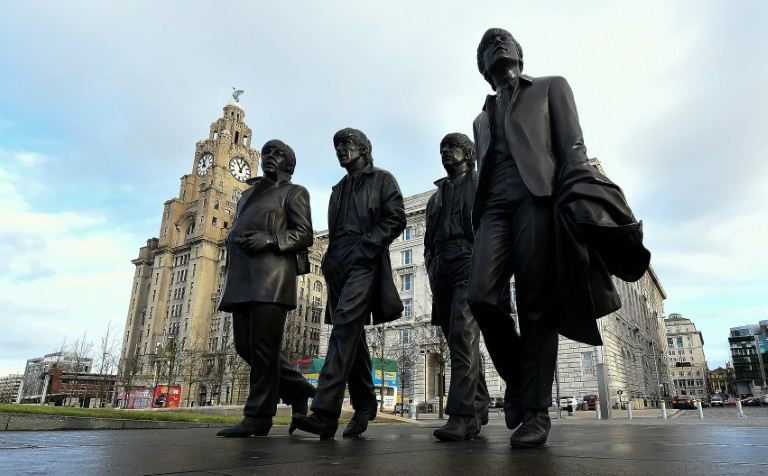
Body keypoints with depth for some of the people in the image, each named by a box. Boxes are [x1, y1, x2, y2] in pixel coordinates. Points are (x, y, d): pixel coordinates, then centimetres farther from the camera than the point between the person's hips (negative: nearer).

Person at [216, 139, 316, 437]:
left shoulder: (294, 192, 10)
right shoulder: (248, 194, 30)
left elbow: (304, 234, -1)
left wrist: (270, 240, -16)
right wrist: (235, 238, 7)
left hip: (272, 273, -7)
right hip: (242, 276, 7)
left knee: (263, 344, -10)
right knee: (245, 344, 3)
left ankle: (258, 416, -2)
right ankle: (298, 389, 18)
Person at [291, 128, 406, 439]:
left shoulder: (382, 180, 10)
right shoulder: (339, 190, 29)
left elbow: (396, 218, -2)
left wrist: (367, 244, -14)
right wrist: (330, 260, 9)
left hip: (364, 263, -7)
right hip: (338, 267, 7)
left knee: (345, 326, -23)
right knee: (352, 335, 7)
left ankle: (324, 413, -29)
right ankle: (364, 406, 17)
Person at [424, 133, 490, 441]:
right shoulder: (437, 196, 29)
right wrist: (432, 270, 10)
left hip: (470, 265, -6)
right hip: (441, 271, 6)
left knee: (462, 336, -20)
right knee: (459, 340, 6)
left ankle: (462, 416, -22)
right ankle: (478, 408, 16)